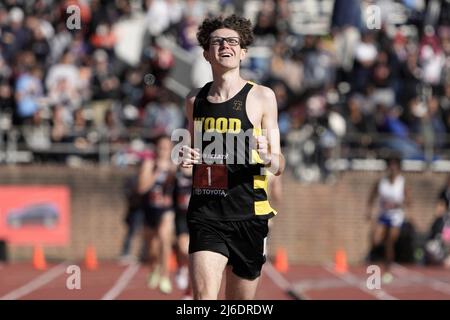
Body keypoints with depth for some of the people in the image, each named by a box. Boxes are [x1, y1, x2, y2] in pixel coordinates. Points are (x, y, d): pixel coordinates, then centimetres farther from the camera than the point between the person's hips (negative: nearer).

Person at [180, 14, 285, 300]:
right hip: (205, 214, 1)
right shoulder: (195, 100, 11)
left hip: (248, 215, -1)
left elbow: (279, 166, 3)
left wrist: (268, 157, -20)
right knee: (204, 296, -17)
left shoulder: (262, 97, 2)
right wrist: (187, 158, 1)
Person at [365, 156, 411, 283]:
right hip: (383, 215, 2)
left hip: (396, 216, -2)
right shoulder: (380, 183, -4)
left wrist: (395, 205, -25)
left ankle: (387, 271, 16)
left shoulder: (402, 184, -9)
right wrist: (369, 210, -12)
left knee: (390, 245, 0)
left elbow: (408, 202, -9)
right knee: (375, 242, -15)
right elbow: (371, 198, 4)